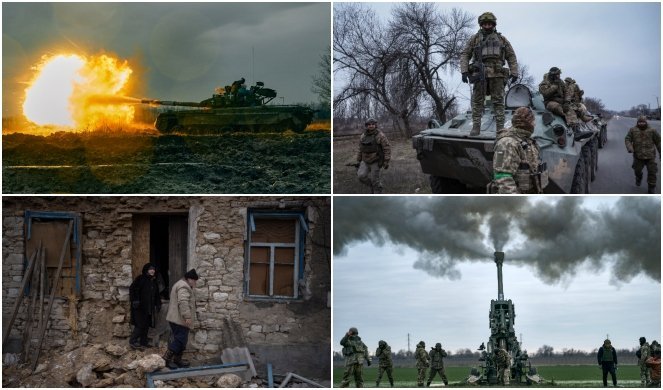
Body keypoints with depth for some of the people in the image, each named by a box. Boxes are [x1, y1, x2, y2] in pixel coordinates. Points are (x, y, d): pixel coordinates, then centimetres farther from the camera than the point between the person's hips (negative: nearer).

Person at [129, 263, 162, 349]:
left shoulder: (154, 281, 15)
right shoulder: (140, 279, -9)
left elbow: (156, 295, 24)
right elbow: (132, 289, -15)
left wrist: (158, 304, 17)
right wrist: (134, 300, -21)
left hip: (149, 307, 8)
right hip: (140, 307, -8)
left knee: (146, 325, 9)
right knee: (140, 324, -10)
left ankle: (143, 342, 16)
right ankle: (133, 341, -2)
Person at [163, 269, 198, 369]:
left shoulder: (182, 285, 21)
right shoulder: (183, 287, -15)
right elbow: (183, 302, -27)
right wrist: (187, 317, -31)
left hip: (176, 319, 11)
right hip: (180, 320, -11)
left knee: (181, 340, 14)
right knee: (180, 340, -11)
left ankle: (177, 360, 18)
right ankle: (166, 359, -11)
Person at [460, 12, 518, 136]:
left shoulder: (501, 39, 18)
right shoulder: (475, 39, 16)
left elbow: (511, 56, 16)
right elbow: (465, 55, 11)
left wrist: (514, 73, 5)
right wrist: (464, 71, -3)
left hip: (497, 74, 0)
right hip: (480, 73, 0)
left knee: (498, 102, -3)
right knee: (477, 101, -3)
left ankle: (500, 128, -4)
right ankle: (476, 127, -2)